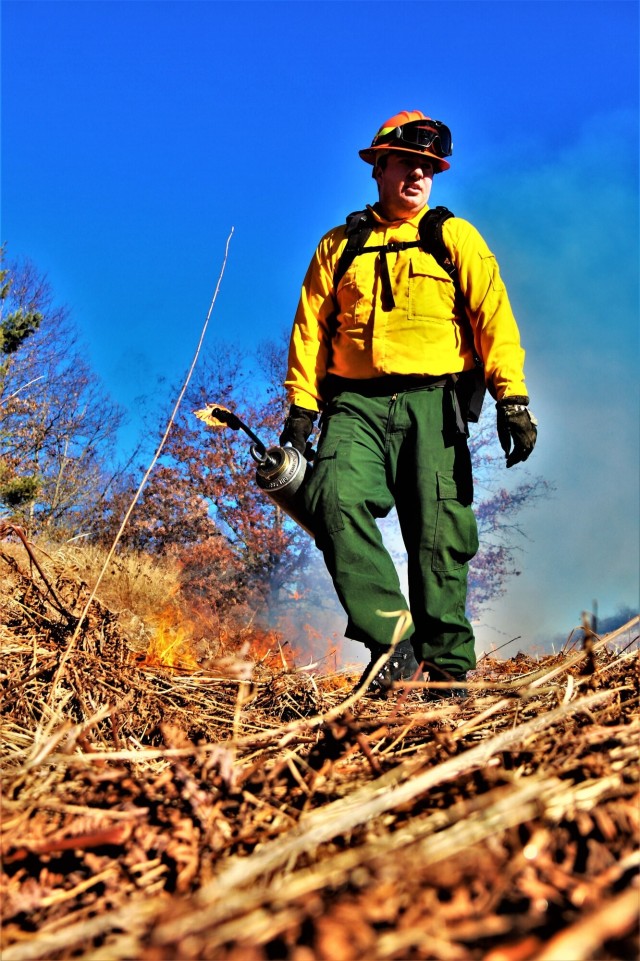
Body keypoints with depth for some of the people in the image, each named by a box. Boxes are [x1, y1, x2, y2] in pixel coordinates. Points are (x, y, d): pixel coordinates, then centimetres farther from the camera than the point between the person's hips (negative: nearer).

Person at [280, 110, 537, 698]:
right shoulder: (339, 246, 20)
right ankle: (391, 641, -22)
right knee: (336, 498, -25)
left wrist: (511, 396, -9)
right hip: (356, 402, 1)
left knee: (438, 534, -6)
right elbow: (310, 328, 16)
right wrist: (301, 405, 4)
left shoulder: (456, 238, 15)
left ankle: (448, 667, 3)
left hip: (432, 404, -1)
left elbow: (494, 317, 4)